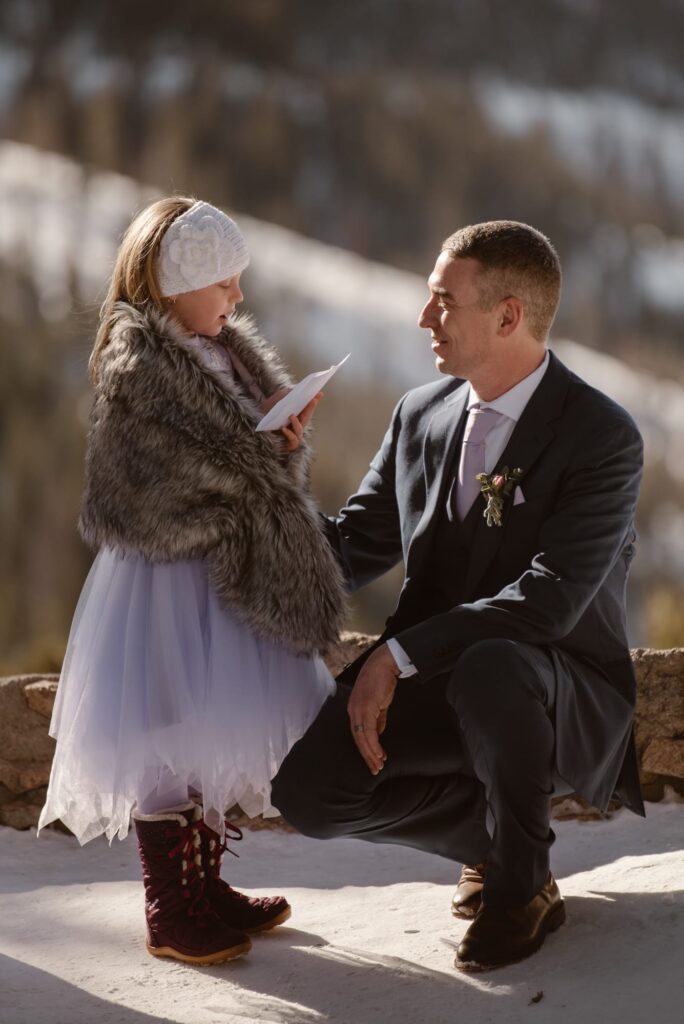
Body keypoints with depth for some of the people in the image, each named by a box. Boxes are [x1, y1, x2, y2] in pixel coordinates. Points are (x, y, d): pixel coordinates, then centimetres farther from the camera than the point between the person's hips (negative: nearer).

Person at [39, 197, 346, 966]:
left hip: (225, 573, 9)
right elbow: (176, 477, -21)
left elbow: (269, 445, 13)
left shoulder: (226, 353, 11)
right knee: (169, 740, -3)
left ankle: (205, 889, 27)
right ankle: (168, 913, 7)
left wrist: (285, 436, -9)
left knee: (212, 738, 15)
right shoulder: (134, 368, -15)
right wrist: (265, 445, -14)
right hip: (168, 578, -9)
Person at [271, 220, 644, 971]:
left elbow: (547, 599, -27)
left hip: (557, 694, -5)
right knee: (307, 789, -16)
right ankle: (494, 835, 12)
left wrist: (398, 654, -31)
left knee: (488, 668, -40)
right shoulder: (422, 414, 4)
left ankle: (521, 886, -12)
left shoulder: (603, 436, -17)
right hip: (432, 680, 6)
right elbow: (356, 546, 10)